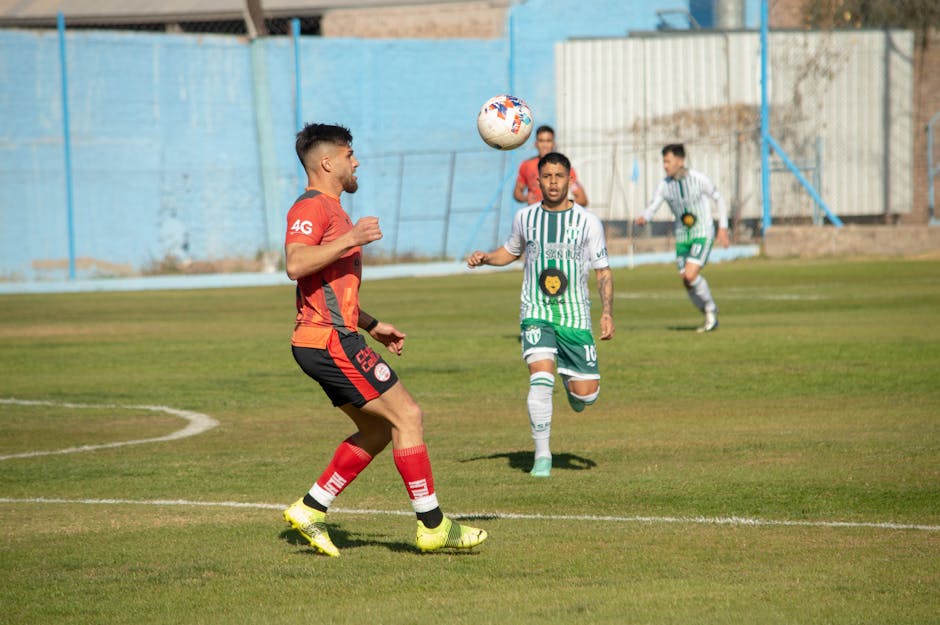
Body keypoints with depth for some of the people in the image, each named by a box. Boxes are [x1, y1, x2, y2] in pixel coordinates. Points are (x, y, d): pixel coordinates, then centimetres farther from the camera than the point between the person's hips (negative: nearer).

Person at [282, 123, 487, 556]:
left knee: (378, 429, 13)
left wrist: (372, 326, 28)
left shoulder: (330, 210, 22)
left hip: (332, 339, 11)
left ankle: (310, 510, 12)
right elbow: (296, 264, -29)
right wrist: (350, 239, -29)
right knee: (407, 416, -8)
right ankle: (432, 526, -4)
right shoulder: (311, 207, -11)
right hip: (329, 341, -11)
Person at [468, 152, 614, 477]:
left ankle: (569, 379, 36)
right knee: (541, 375, -23)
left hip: (575, 316, 0)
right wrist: (485, 258, 4)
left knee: (586, 395, -3)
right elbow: (511, 251, 25)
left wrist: (607, 314, -7)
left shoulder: (588, 221, 0)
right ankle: (542, 455, -16)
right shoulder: (525, 217, 6)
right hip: (536, 314, 0)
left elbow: (603, 271, 4)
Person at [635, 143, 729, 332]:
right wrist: (643, 218, -33)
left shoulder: (698, 179, -11)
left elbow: (719, 200, 2)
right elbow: (652, 207, -9)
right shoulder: (663, 185, -3)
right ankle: (710, 317, 23)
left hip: (703, 234, -5)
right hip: (682, 237, 5)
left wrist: (723, 228, -1)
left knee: (690, 276, -21)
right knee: (687, 284, 3)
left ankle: (711, 308, 2)